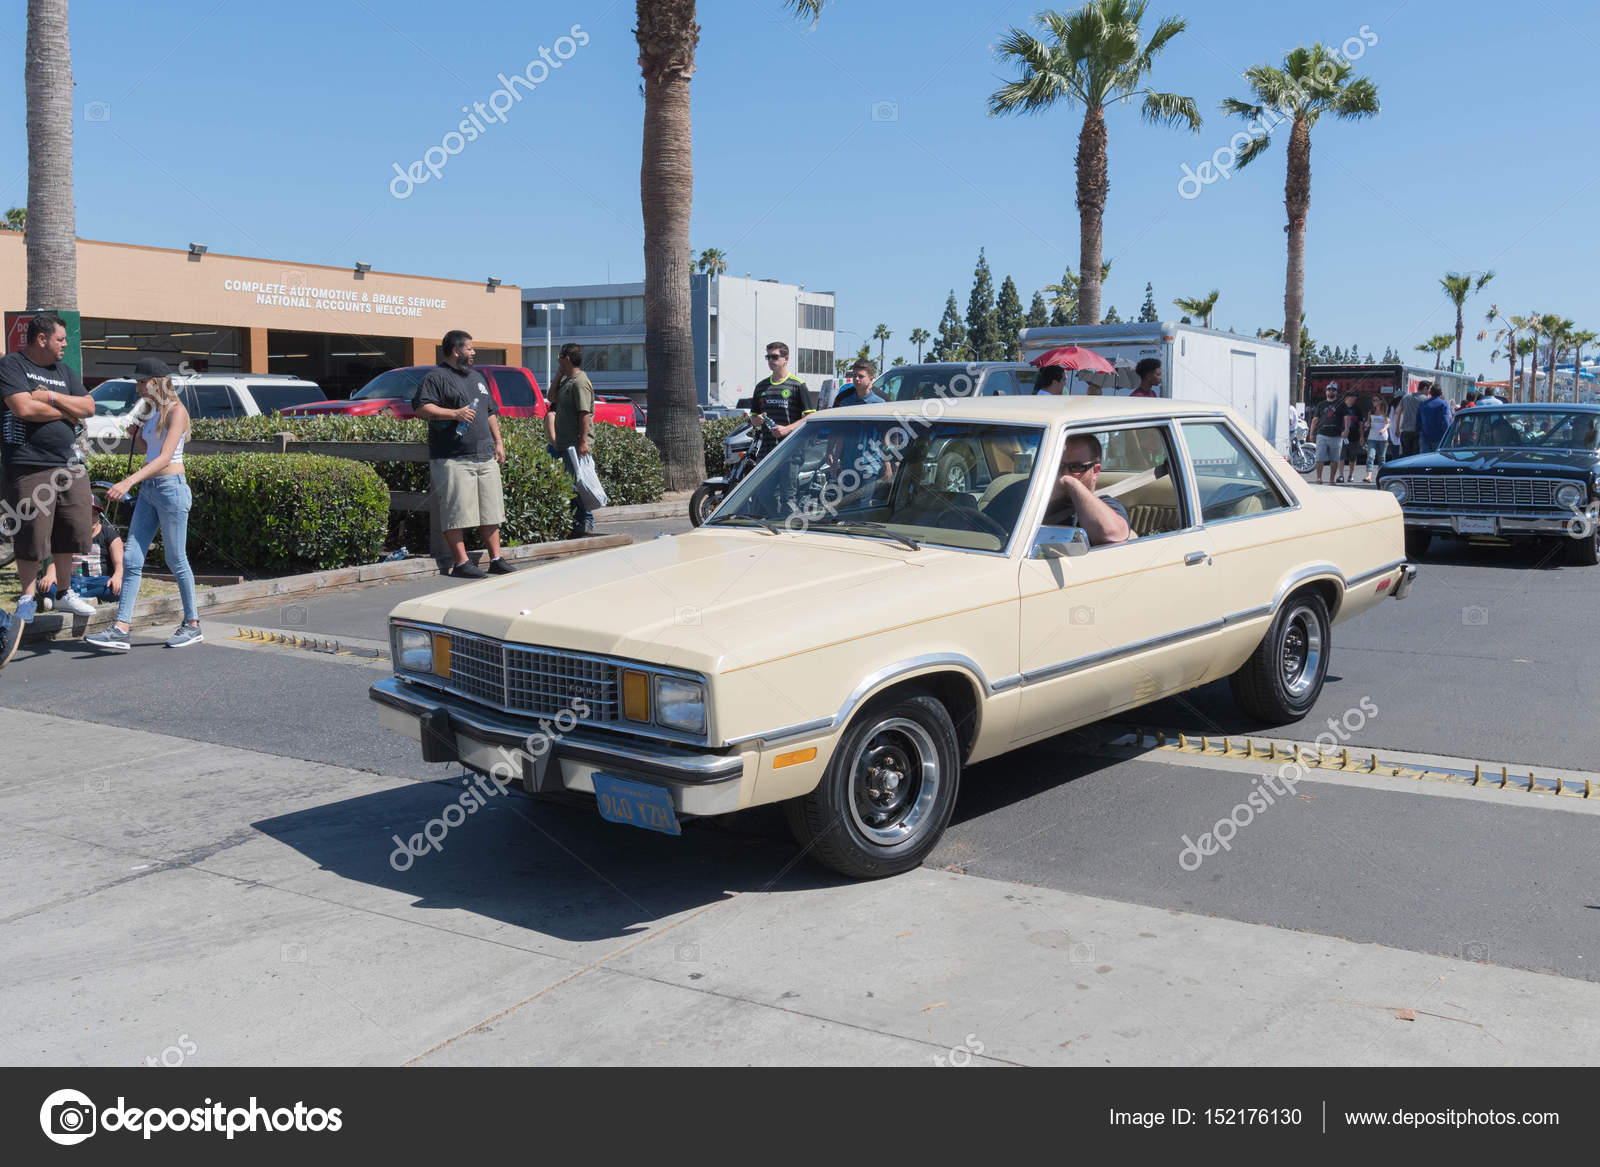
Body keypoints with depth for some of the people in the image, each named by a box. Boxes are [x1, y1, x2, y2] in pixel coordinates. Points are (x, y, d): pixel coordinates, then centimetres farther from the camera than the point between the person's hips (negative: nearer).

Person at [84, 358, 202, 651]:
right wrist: (135, 435, 6)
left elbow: (165, 456, -23)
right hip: (149, 489, 8)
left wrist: (129, 481, -33)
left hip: (171, 487, -8)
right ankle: (120, 630, -2)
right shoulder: (152, 411, 14)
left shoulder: (176, 411, -11)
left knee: (176, 560, 0)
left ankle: (192, 625, 13)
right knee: (131, 559, 0)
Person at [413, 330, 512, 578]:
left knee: (490, 510, 8)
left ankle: (496, 559, 14)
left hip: (485, 457, 8)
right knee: (457, 511, -7)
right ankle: (461, 562, -3)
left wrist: (498, 442, 18)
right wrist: (454, 413, -19)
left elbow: (491, 412, 27)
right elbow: (420, 408, -15)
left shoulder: (477, 377, 22)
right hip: (453, 459, -8)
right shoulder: (436, 377, -4)